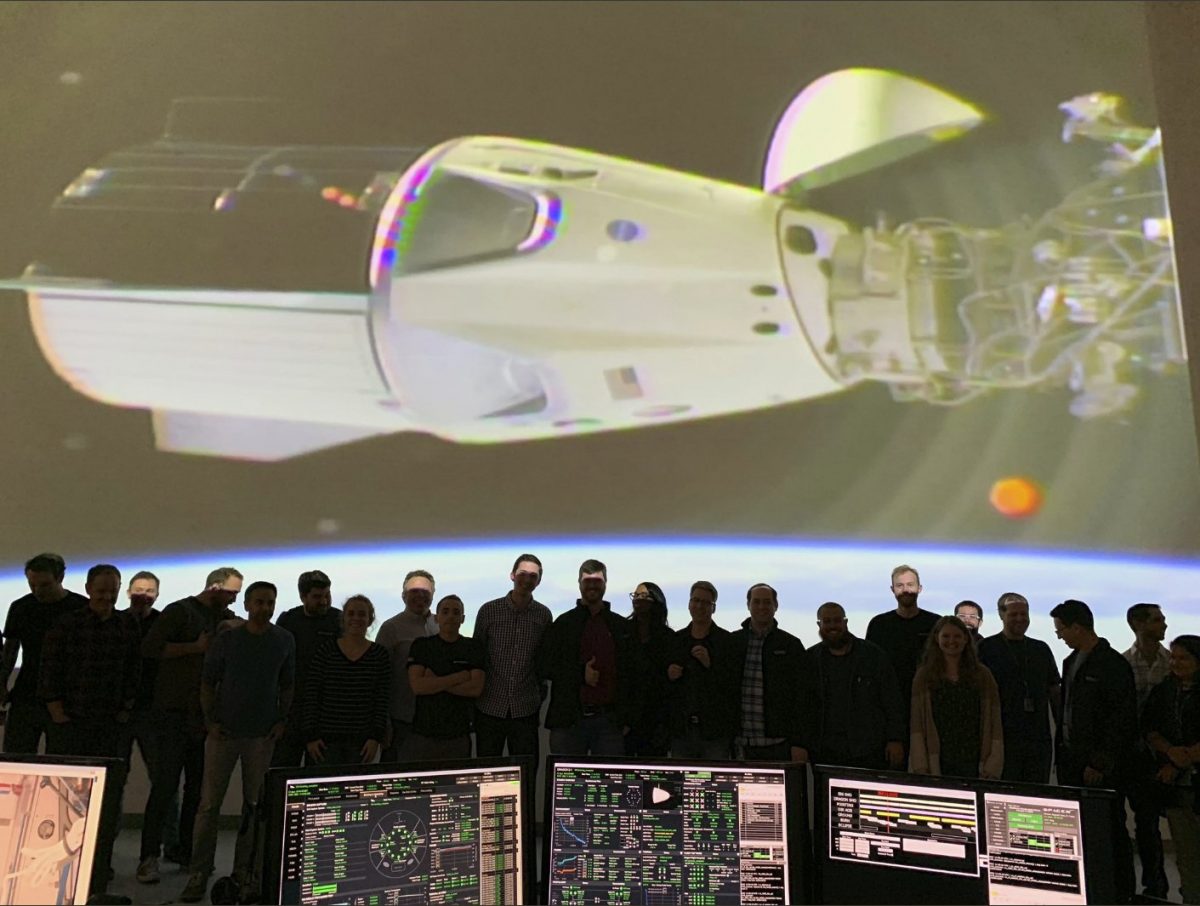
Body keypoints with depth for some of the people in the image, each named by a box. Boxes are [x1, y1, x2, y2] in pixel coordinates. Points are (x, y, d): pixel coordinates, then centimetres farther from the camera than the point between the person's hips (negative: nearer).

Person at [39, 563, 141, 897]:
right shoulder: (66, 625, -2)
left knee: (108, 804, 3)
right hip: (70, 726, -2)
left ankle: (99, 880, 13)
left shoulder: (129, 626, 5)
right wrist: (59, 716, -6)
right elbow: (49, 673, -2)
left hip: (113, 728, 2)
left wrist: (127, 708, 4)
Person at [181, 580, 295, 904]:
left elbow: (288, 685, 8)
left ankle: (244, 872, 18)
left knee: (254, 805, 7)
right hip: (224, 732, -1)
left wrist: (282, 720, -1)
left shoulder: (284, 641, 2)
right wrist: (211, 721, -5)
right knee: (209, 804, 2)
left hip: (262, 735, 1)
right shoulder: (225, 640, -2)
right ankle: (199, 874, 13)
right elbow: (208, 684, 4)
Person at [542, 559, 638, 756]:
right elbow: (545, 666, 3)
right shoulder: (564, 624, 6)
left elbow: (631, 674, 11)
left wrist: (628, 719, 5)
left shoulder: (622, 627, 11)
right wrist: (580, 674, -11)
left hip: (610, 720, 1)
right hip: (569, 719, -1)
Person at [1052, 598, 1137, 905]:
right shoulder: (1071, 661, 12)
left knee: (1110, 831, 4)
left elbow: (1122, 721, -15)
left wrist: (1100, 763, -16)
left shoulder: (1114, 665, -13)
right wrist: (1062, 752, 11)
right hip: (1071, 759, 7)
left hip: (1103, 767, -7)